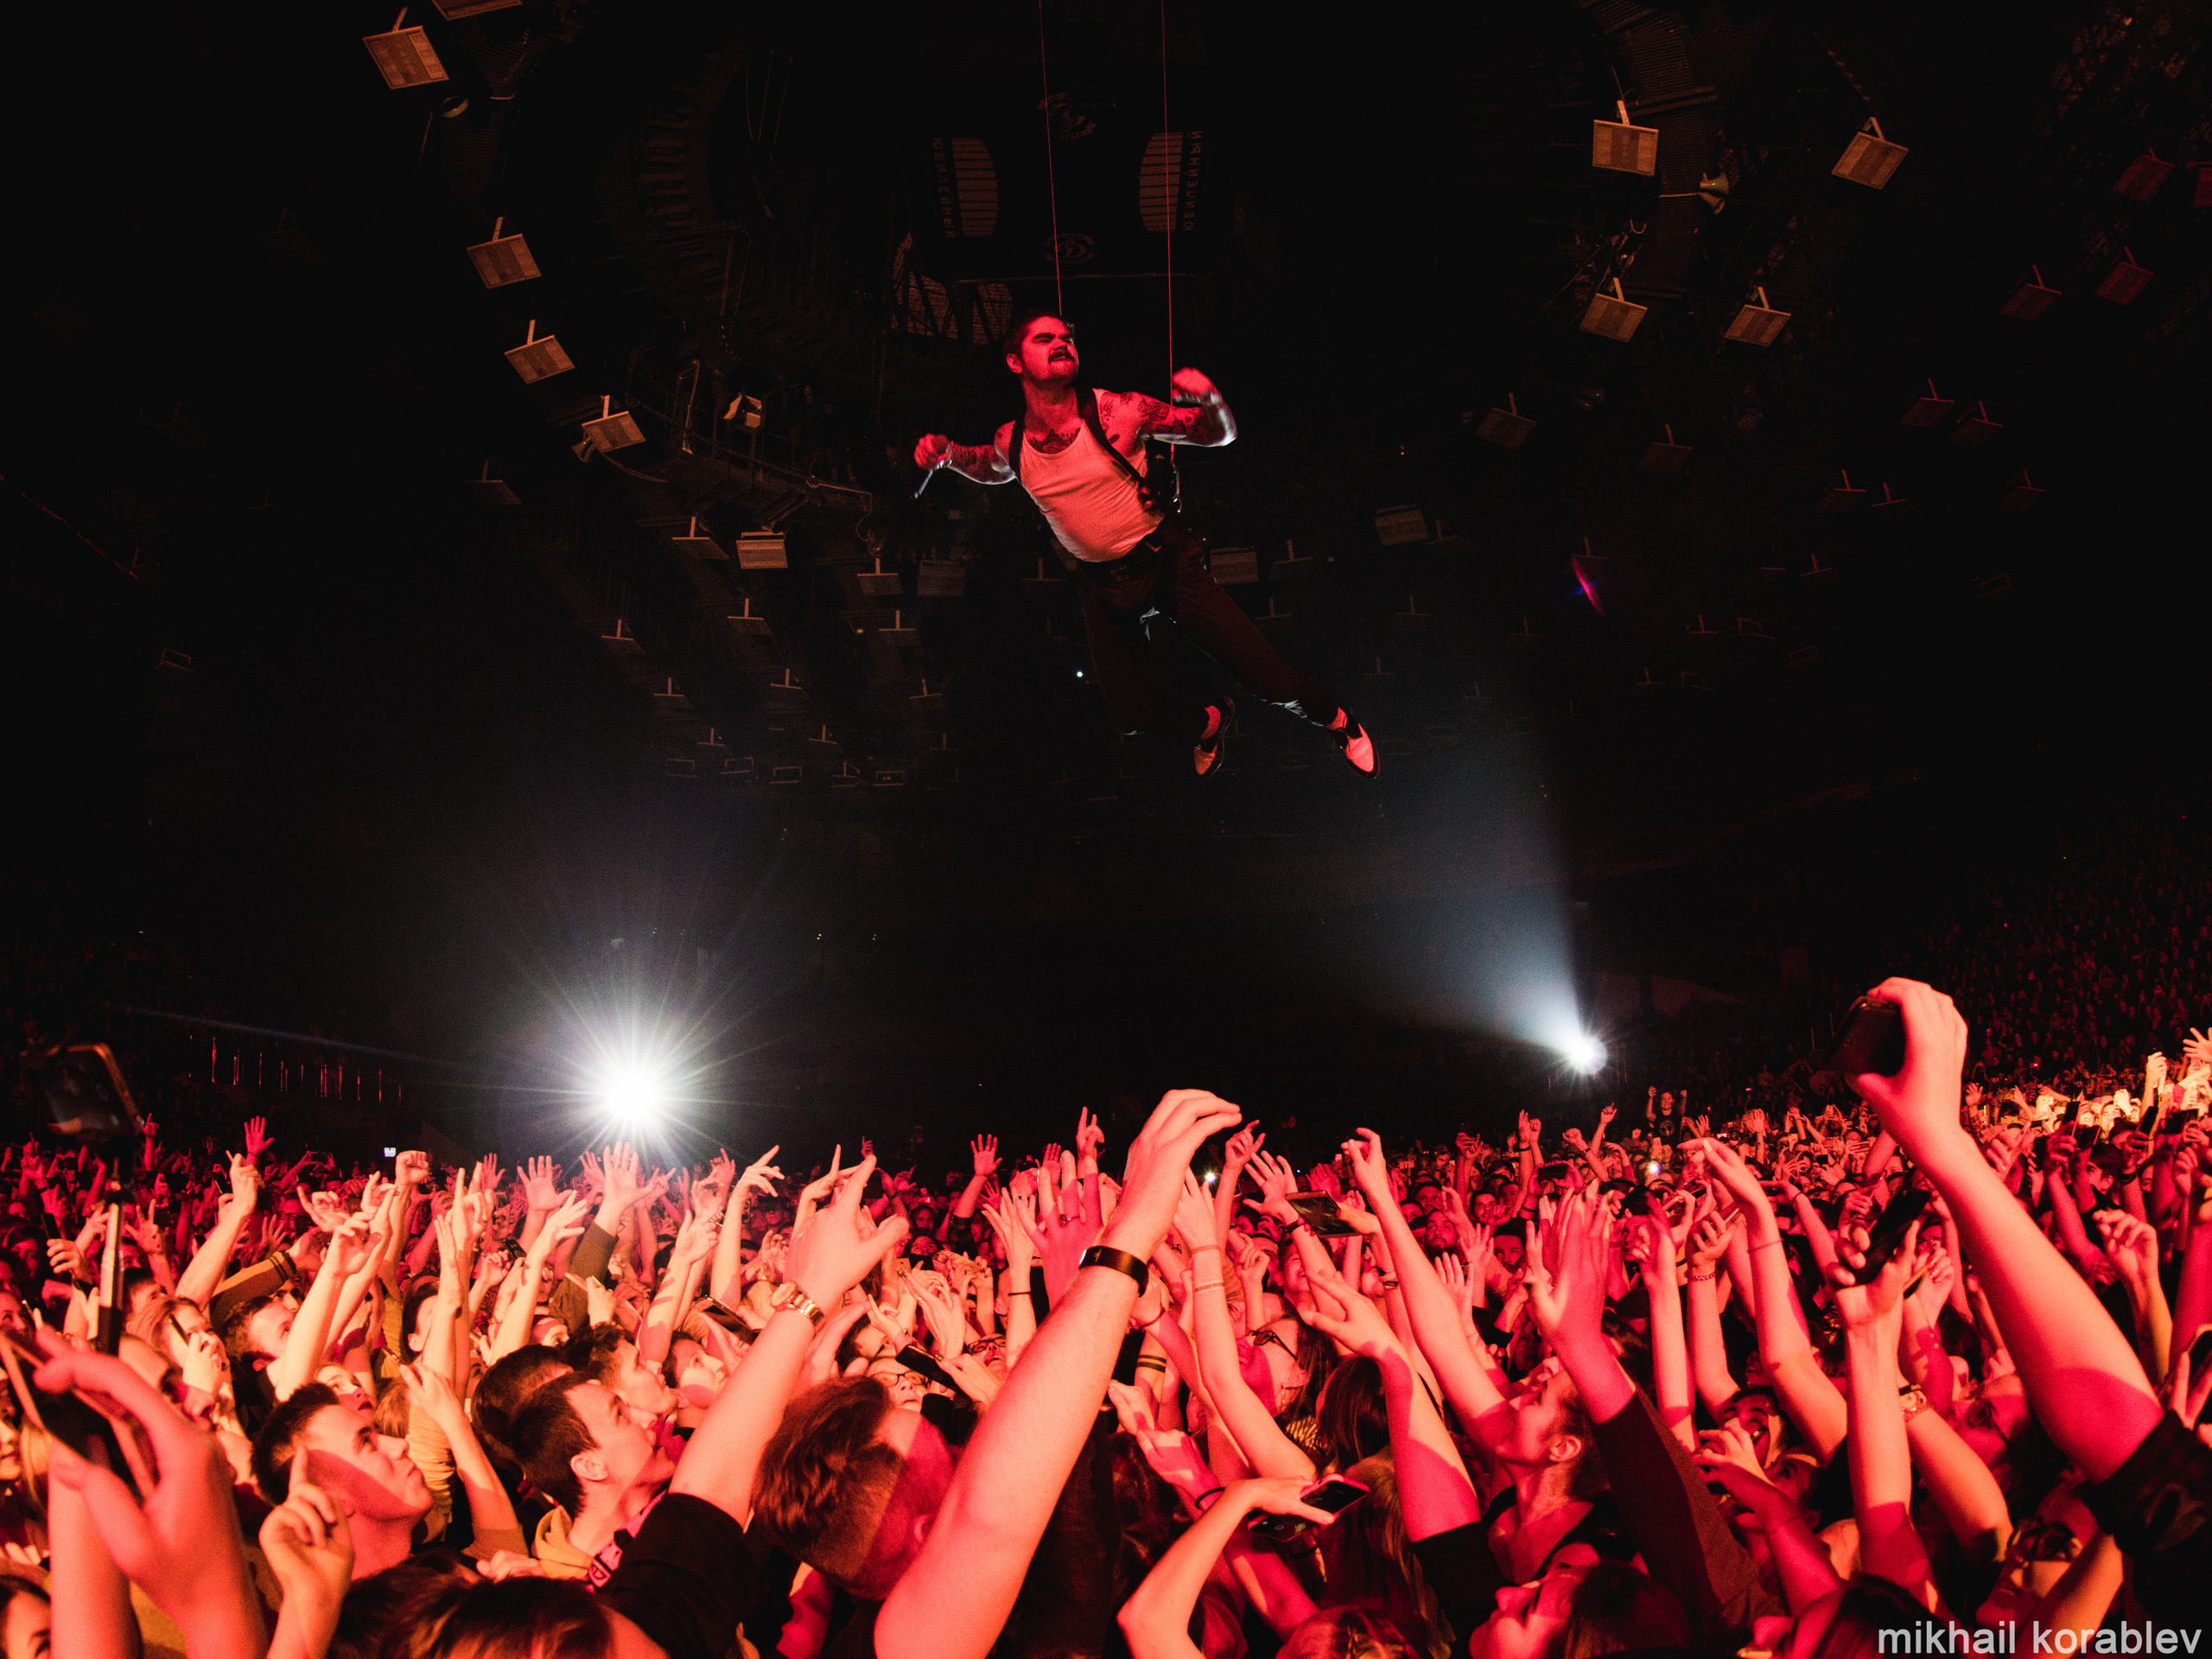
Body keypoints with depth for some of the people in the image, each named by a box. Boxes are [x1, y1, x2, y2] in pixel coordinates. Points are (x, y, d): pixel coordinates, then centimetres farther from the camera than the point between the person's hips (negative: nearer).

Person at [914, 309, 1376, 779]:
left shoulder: (1116, 411, -16)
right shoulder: (1011, 441, -6)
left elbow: (1221, 435, -8)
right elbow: (994, 469, 20)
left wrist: (1210, 399, -31)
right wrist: (949, 454, -1)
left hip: (1170, 564, -3)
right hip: (1103, 587, 4)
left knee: (1273, 682, -8)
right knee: (1132, 715, 8)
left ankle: (1337, 722, 25)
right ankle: (1210, 722, 40)